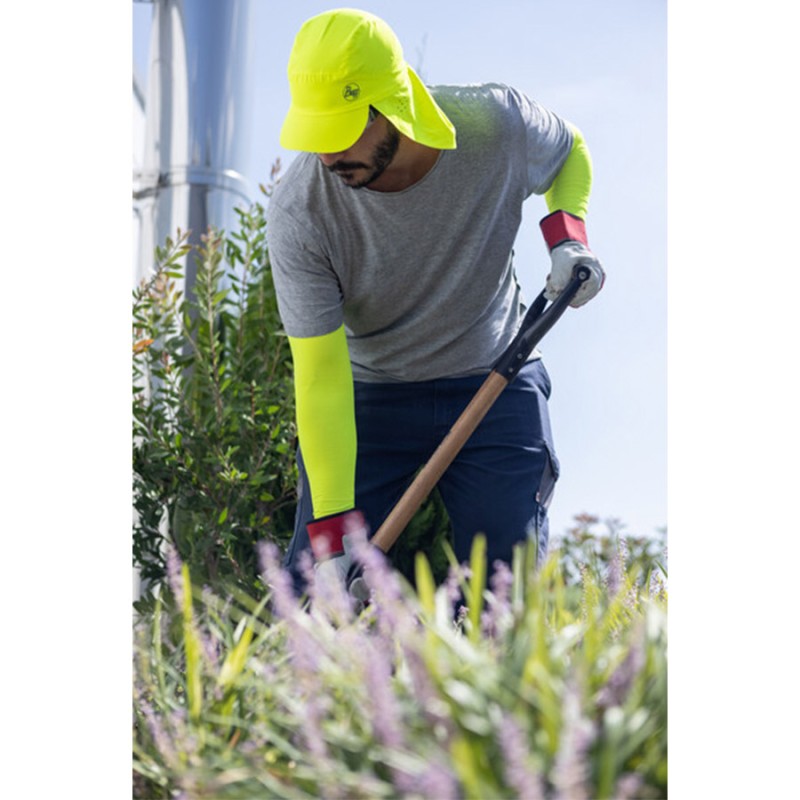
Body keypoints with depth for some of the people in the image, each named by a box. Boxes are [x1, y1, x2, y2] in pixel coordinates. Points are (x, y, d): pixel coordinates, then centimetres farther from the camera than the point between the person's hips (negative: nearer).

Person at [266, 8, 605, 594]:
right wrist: (332, 531, -29)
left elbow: (571, 149, 7)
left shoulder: (499, 125, -20)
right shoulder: (299, 214, -25)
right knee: (310, 592, -9)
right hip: (367, 395, -1)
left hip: (498, 383, 1)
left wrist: (568, 233, -13)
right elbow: (320, 381, -24)